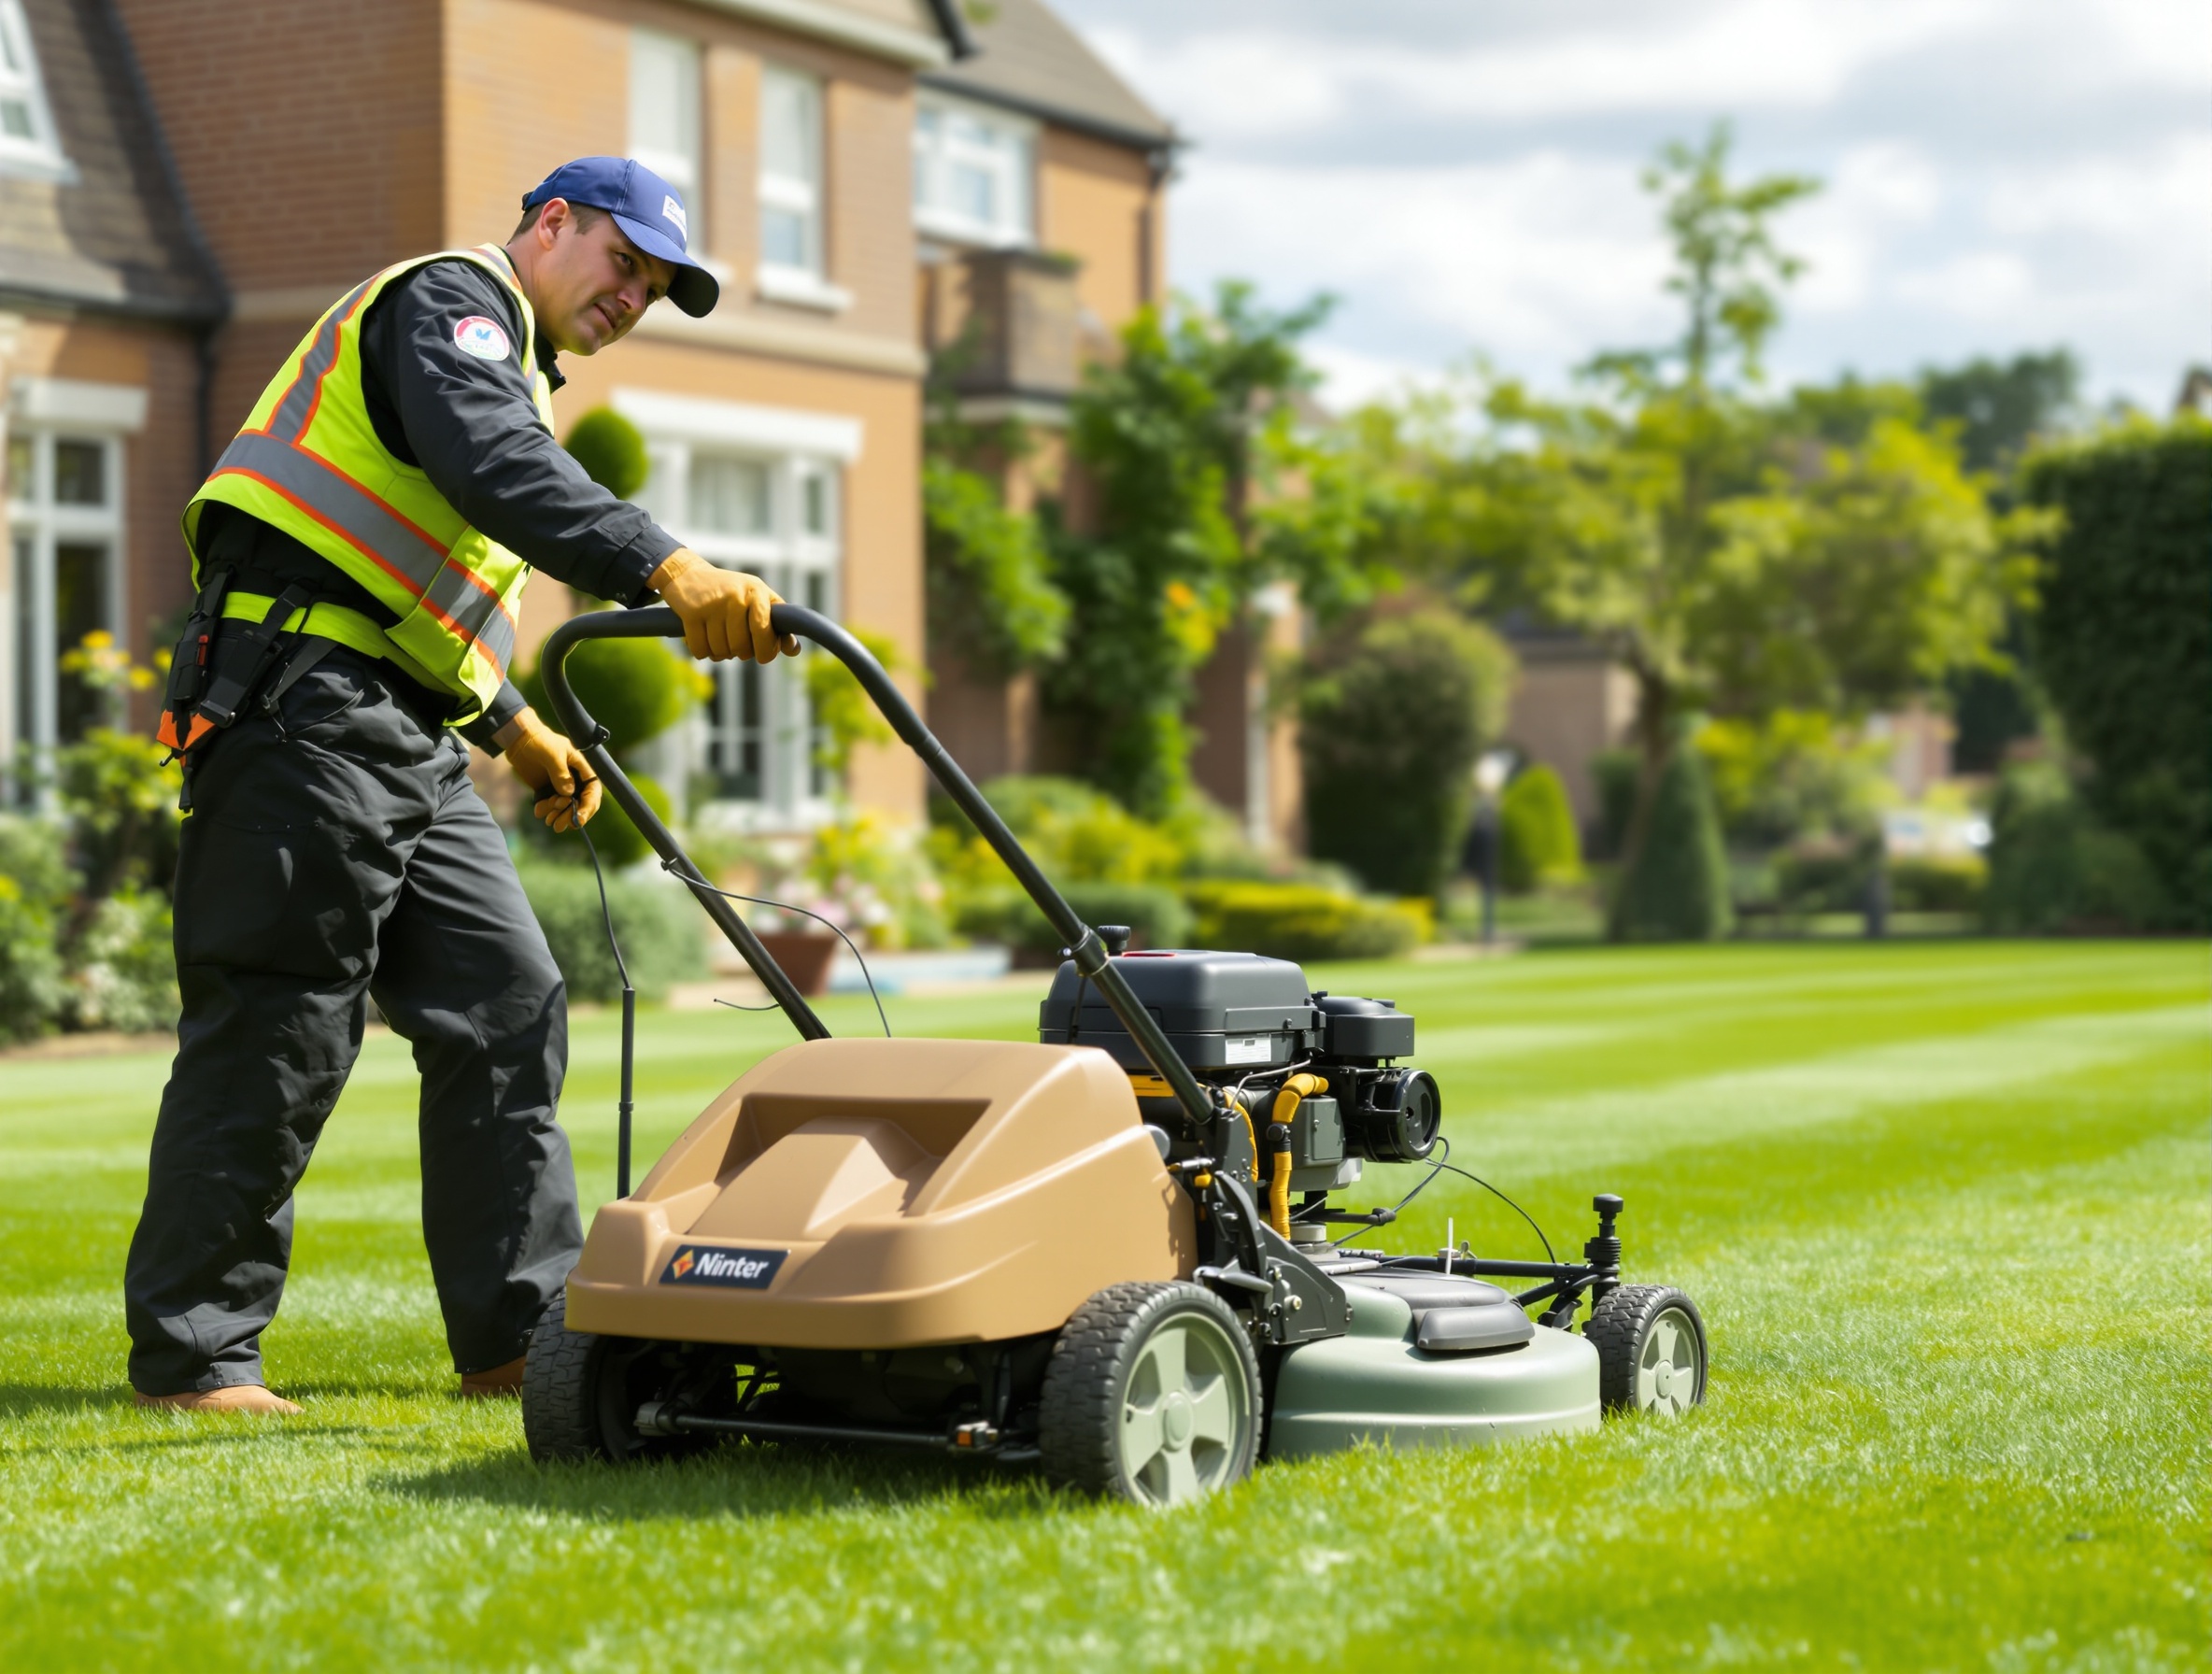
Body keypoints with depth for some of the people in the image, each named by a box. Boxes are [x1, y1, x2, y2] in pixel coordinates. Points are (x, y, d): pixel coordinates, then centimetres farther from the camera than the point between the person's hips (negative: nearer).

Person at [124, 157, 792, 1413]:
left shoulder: (508, 370, 29)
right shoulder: (451, 298, -3)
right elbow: (494, 466, -25)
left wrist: (513, 726, 28)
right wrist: (665, 568, -37)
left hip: (404, 740, 10)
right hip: (308, 707, -10)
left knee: (508, 1011, 5)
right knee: (279, 1027, -8)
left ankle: (521, 1334, 8)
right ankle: (193, 1355, 0)